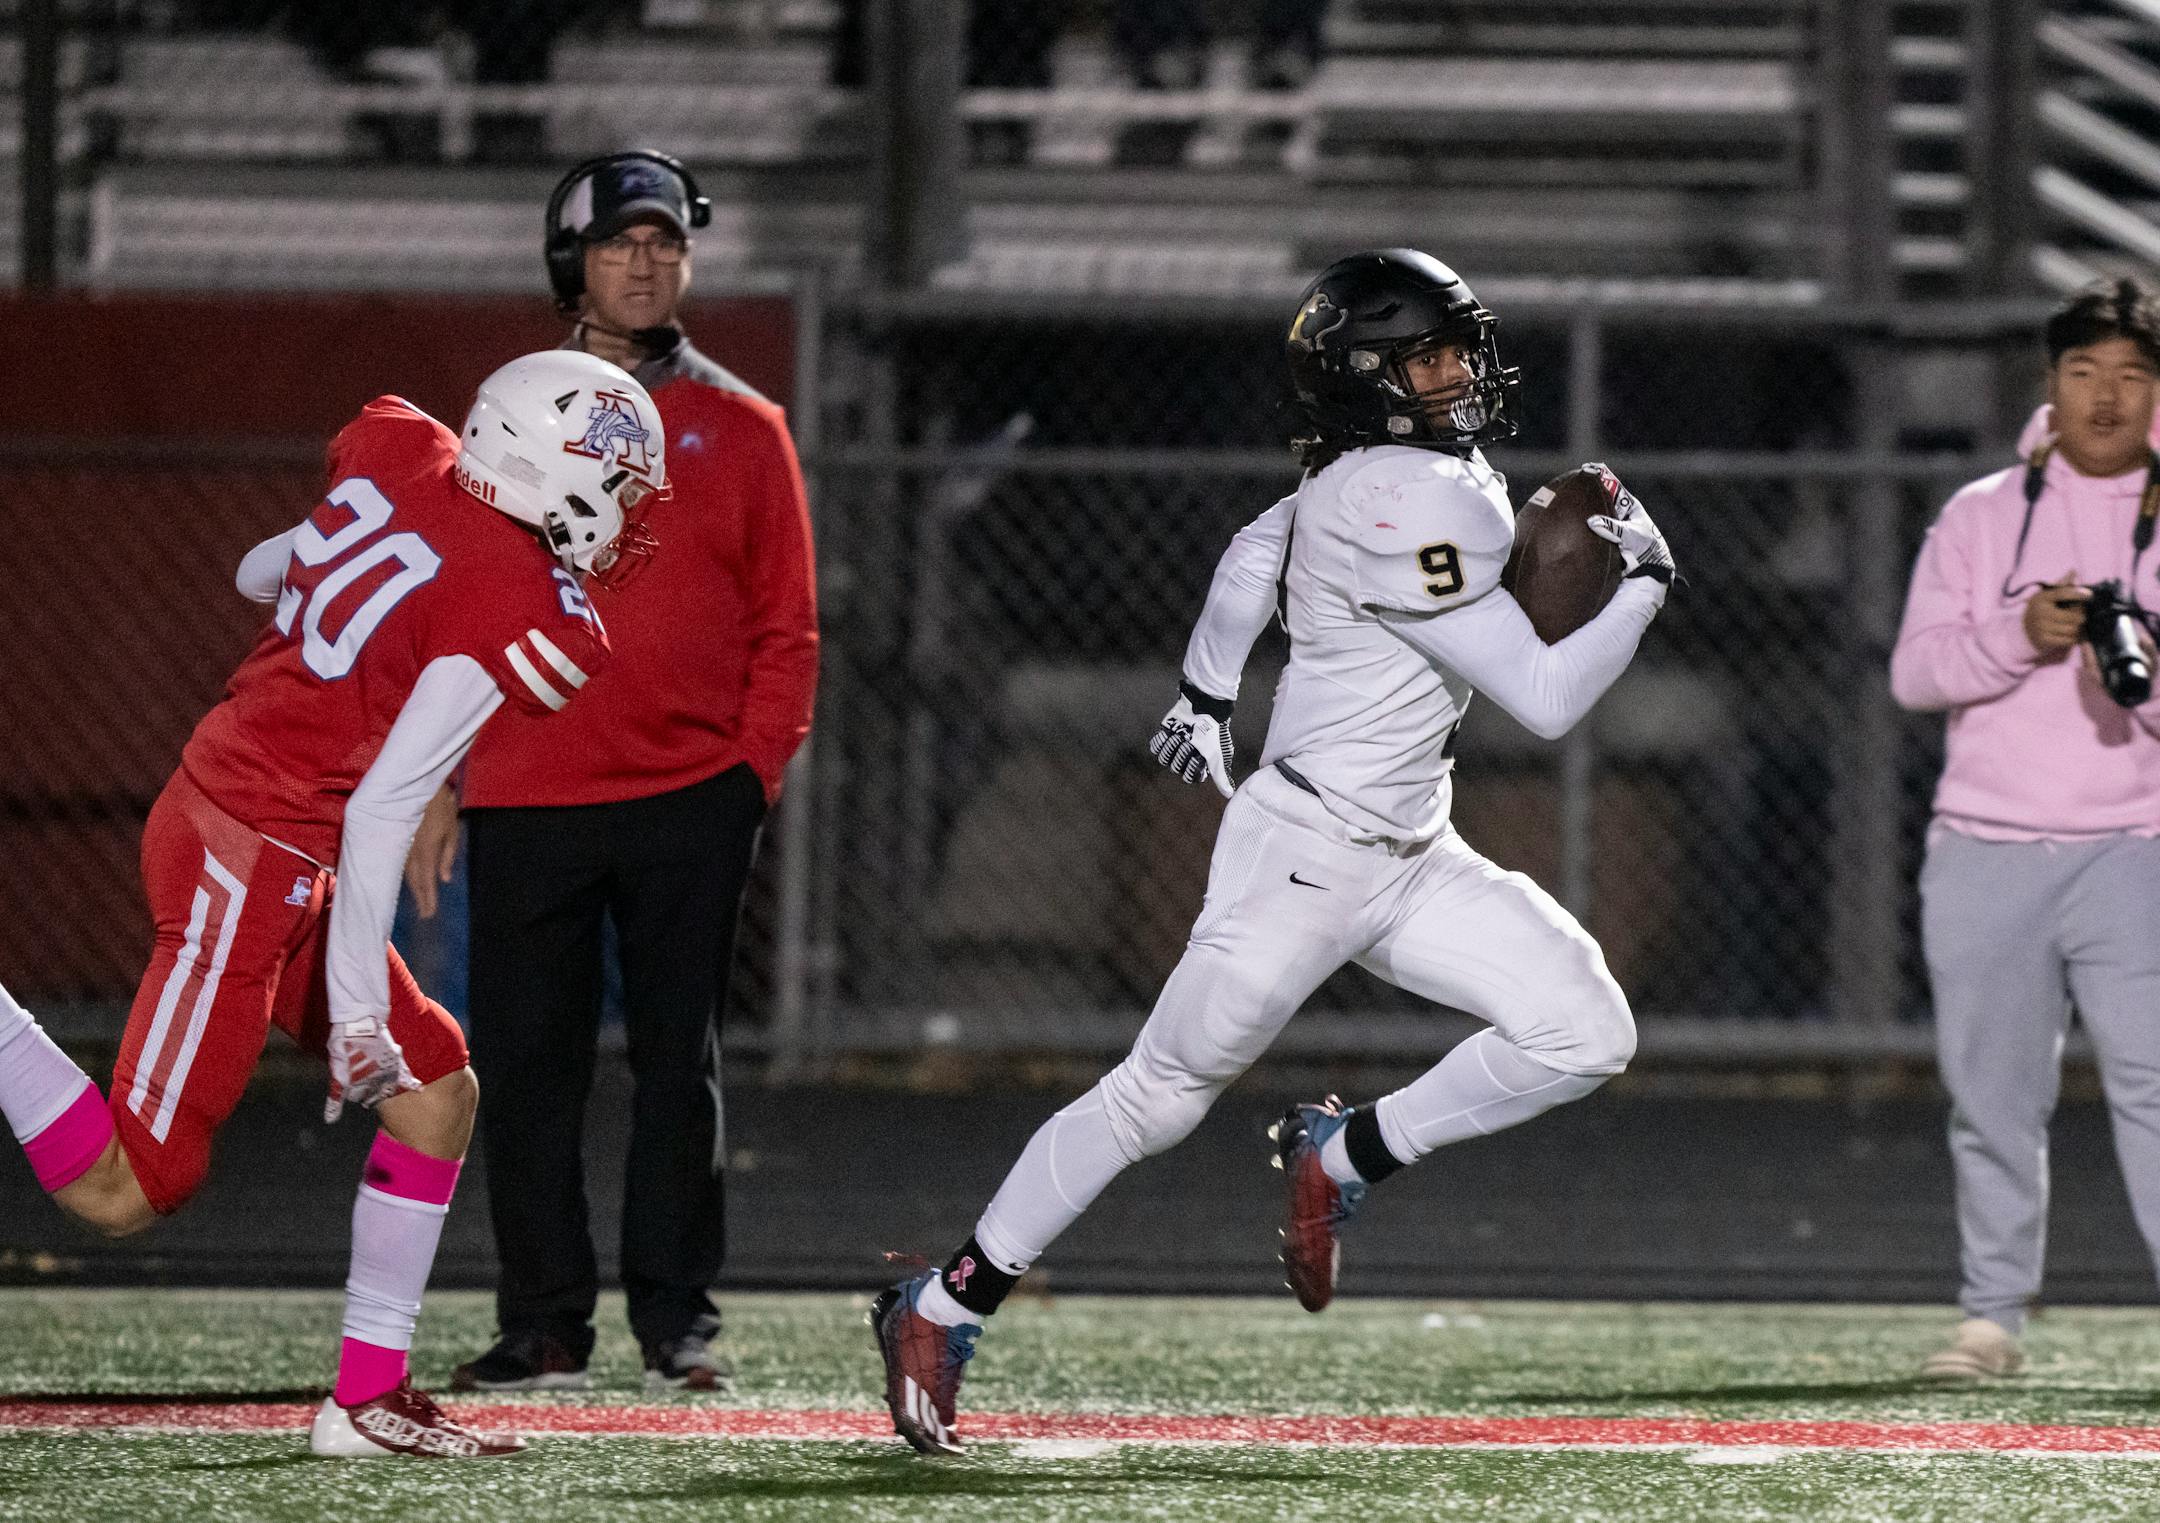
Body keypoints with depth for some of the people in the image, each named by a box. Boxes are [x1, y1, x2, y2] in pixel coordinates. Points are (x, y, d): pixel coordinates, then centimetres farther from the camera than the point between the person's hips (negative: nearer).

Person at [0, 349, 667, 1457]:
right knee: (126, 1191, -6)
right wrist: (356, 1011, -15)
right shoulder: (526, 618, -18)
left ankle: (369, 1395, 14)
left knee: (437, 1092, 13)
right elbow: (383, 813, -20)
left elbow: (258, 576, 21)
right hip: (250, 862, -10)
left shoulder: (398, 453, 3)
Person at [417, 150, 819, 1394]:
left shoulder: (740, 430, 8)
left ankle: (680, 1318, 6)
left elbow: (787, 625, 7)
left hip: (690, 802, -1)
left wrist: (758, 767, -5)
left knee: (681, 1064, 1)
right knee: (527, 1066, 1)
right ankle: (545, 1325, 7)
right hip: (526, 803, 1)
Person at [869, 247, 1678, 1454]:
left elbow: (1253, 558, 25)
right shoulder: (1411, 506, -24)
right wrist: (1644, 584, -11)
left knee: (1586, 1032, -7)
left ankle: (1346, 1158, 8)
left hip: (1410, 859, 9)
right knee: (1159, 1096, 1)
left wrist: (1207, 694, 38)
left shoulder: (1365, 481, 6)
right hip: (1304, 855, -9)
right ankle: (941, 1311, 13)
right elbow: (1546, 699, -23)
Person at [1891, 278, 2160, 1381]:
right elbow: (1915, 670, 3)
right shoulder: (1980, 516, 12)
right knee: (1992, 1095, 5)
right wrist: (2020, 635, -14)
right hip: (1984, 851, 2)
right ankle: (1992, 1315, 16)